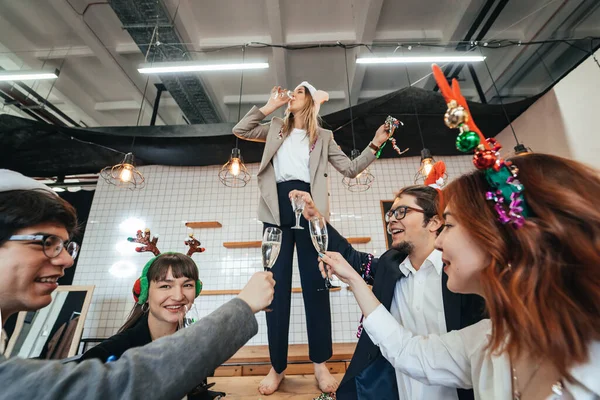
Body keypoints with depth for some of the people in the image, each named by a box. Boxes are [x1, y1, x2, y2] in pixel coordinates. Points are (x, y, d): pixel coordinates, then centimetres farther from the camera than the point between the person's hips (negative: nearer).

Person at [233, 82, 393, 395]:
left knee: (315, 282, 0)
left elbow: (350, 169, 13)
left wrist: (374, 145, 2)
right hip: (278, 208, 2)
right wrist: (269, 107, 13)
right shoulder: (275, 129, 23)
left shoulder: (323, 136, 18)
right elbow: (239, 131, 13)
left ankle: (320, 363, 16)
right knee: (277, 284, 1)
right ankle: (277, 366, 15)